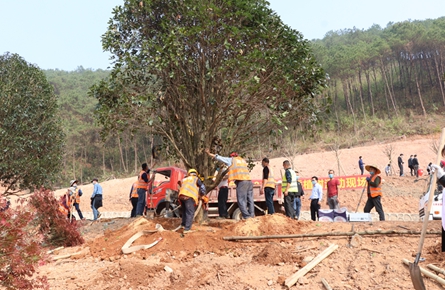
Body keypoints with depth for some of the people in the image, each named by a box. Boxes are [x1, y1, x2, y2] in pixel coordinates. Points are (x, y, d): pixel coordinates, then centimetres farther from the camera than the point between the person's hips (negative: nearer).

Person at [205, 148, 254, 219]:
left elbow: (219, 157, 12)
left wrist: (209, 154, 22)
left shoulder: (231, 160, 10)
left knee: (241, 201, -5)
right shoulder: (243, 160, 28)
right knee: (250, 201, 7)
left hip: (241, 182, -6)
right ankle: (252, 216, 5)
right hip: (249, 181, 6)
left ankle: (247, 217, -12)